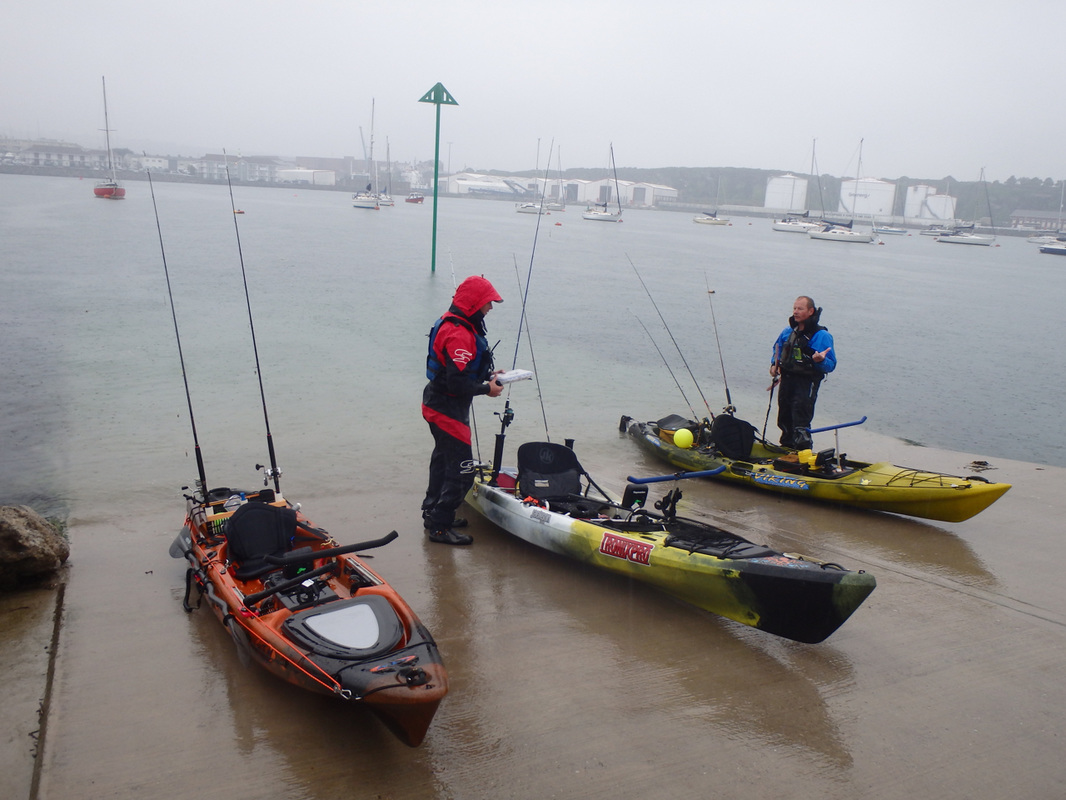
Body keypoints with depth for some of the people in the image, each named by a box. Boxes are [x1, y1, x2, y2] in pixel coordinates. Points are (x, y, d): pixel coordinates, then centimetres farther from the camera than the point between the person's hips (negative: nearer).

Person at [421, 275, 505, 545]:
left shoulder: (453, 323, 8)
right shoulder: (459, 335, -26)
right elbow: (458, 383, -29)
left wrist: (488, 375, 5)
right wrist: (486, 388, -15)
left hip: (438, 404, 11)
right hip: (448, 409, -11)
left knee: (443, 459, 23)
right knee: (462, 469, -5)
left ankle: (433, 512, 38)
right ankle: (440, 527, 4)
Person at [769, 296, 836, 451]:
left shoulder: (822, 336, -10)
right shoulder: (788, 332, 8)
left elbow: (831, 365, -12)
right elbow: (777, 348, 29)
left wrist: (820, 360, -34)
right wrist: (774, 364, 12)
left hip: (807, 383, -7)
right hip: (787, 379, 7)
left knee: (800, 421, -15)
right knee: (784, 418, 17)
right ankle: (786, 445, 36)